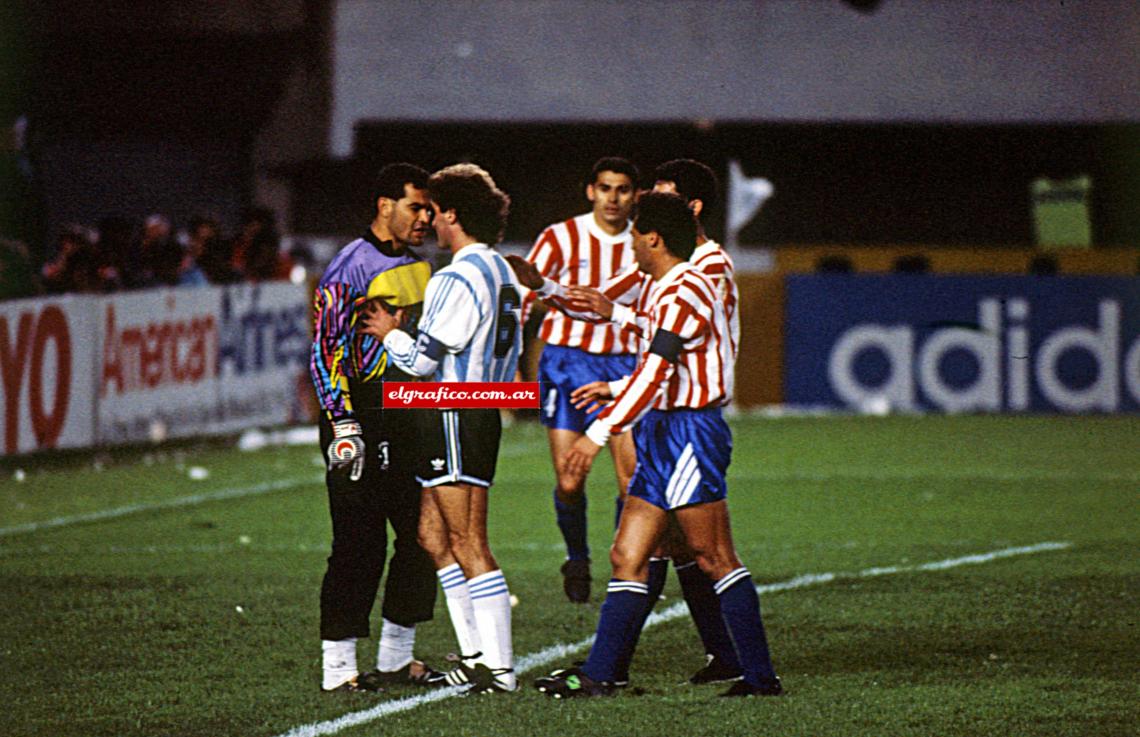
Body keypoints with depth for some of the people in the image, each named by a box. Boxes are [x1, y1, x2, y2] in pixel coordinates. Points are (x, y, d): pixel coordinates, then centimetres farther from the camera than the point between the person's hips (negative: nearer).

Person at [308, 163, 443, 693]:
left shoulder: (420, 266, 15)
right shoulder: (353, 267, -10)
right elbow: (327, 352, -14)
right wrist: (344, 427, -21)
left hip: (411, 420, 8)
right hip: (364, 419, -8)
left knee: (422, 536, 9)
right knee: (360, 544, -8)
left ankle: (397, 658, 20)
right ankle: (338, 666, -3)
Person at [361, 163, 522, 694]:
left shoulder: (459, 278, -16)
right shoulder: (501, 272, 15)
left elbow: (423, 360, -16)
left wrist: (389, 334, 3)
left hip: (454, 419, -10)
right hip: (485, 412, 10)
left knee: (468, 545, -8)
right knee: (432, 535, 15)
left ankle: (498, 669, -9)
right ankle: (476, 653, 15)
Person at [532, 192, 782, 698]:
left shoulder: (683, 294, -15)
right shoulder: (666, 291, 17)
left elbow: (654, 374, -24)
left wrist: (600, 433, -25)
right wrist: (612, 390, 30)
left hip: (689, 435, -10)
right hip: (663, 436, 10)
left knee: (713, 558, -7)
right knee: (627, 558, 6)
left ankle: (760, 676, -3)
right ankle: (599, 673, 5)